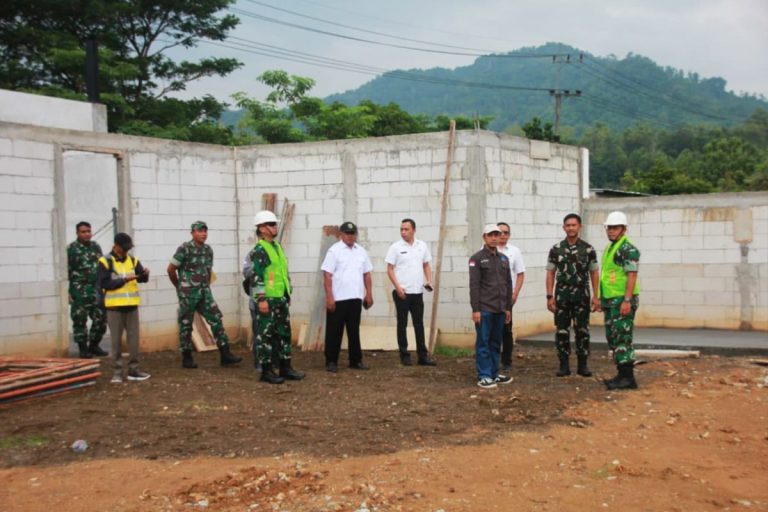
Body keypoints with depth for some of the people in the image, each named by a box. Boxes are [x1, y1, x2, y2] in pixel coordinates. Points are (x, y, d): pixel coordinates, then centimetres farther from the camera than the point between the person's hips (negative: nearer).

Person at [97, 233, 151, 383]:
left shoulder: (133, 260, 8)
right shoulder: (105, 261, -5)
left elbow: (142, 279, 3)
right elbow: (104, 283, -13)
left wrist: (145, 273, -19)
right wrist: (124, 279, -19)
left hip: (132, 306, 4)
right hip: (114, 307, -4)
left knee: (134, 339, 7)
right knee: (116, 341, 2)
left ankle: (133, 370, 15)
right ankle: (117, 372, 9)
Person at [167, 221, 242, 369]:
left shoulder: (208, 250, 8)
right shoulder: (185, 249, -11)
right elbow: (170, 269, -6)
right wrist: (179, 286, 5)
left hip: (204, 292, 6)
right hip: (188, 293, -6)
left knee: (216, 319, -2)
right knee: (186, 325, 3)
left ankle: (225, 354, -2)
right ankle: (187, 358, 14)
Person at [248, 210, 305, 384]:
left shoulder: (278, 248, 16)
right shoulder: (258, 251, -11)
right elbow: (255, 277, -18)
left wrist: (288, 295, 21)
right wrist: (261, 299, -22)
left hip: (281, 299, 9)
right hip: (267, 300, -9)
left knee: (284, 333, 12)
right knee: (265, 335, -2)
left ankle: (285, 368, 19)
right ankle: (266, 371, 4)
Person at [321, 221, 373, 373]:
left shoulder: (361, 251, 11)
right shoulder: (334, 251, -6)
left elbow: (366, 274, 14)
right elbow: (327, 276, -10)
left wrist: (369, 294, 8)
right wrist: (329, 297, -16)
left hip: (356, 298, 5)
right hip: (338, 298, -5)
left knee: (354, 330, 12)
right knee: (334, 331, 2)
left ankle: (356, 360, 20)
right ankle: (331, 361, 9)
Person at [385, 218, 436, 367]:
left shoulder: (422, 246, 7)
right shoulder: (395, 247, -4)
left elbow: (426, 265, 14)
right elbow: (390, 270, -4)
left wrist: (429, 280, -3)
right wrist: (398, 287, -14)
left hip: (417, 292, 3)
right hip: (402, 292, -3)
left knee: (419, 324, 7)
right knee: (402, 324, 4)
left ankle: (423, 355, 12)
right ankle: (404, 355, 11)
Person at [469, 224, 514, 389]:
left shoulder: (504, 259, 14)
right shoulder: (477, 258, -5)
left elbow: (508, 284, 16)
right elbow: (474, 285, -10)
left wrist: (508, 307, 13)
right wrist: (475, 309, -15)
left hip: (500, 309, 6)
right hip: (484, 309, -6)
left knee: (496, 343, 11)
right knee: (483, 343, -1)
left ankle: (494, 373, 19)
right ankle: (484, 376, 3)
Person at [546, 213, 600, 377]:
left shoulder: (588, 249, 1)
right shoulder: (556, 249, 2)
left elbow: (594, 274, 3)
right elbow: (550, 273, 4)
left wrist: (595, 296, -3)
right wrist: (550, 296, -2)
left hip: (582, 296, 0)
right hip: (562, 295, 1)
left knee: (582, 331, 3)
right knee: (562, 331, 3)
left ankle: (582, 365, 11)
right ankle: (564, 365, 10)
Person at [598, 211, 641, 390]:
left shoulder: (628, 249, -12)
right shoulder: (609, 248, 18)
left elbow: (632, 275, -19)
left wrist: (627, 300, -25)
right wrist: (602, 299, 22)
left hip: (622, 301, -10)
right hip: (611, 301, 10)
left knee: (622, 339, -9)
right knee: (613, 338, 13)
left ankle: (628, 378, -5)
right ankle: (622, 375, 21)